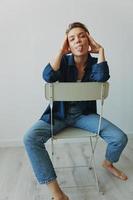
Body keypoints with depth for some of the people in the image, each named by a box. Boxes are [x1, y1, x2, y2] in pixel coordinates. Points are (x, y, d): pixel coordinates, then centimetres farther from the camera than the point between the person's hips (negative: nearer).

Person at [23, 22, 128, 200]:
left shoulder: (95, 63, -4)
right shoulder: (64, 61, -6)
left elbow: (102, 77, -28)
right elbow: (48, 76, -28)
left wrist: (100, 50, -18)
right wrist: (61, 51, -19)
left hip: (84, 114, 1)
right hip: (59, 114, -1)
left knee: (120, 138, -14)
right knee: (30, 139, -26)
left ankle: (108, 163, 24)